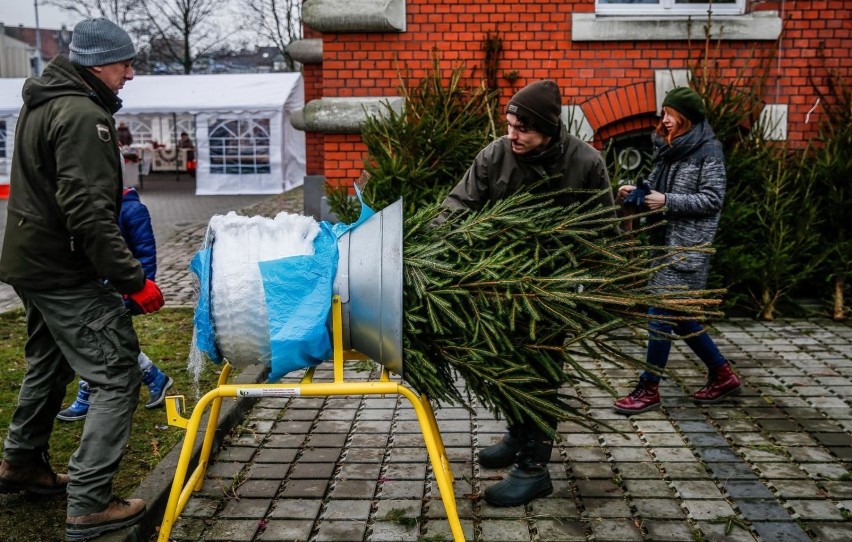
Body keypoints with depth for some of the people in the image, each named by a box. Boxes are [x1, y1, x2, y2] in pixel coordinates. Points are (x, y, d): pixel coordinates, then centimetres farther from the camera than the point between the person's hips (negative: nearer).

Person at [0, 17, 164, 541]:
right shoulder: (83, 115, -20)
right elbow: (87, 212, -27)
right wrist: (133, 279, -27)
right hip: (65, 271, -10)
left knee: (49, 364, 25)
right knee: (118, 377, -7)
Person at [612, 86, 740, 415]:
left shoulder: (708, 150, -8)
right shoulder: (669, 147, 13)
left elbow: (713, 199, -13)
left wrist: (667, 201, -18)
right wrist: (635, 194, -1)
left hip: (688, 246, -8)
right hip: (665, 240, 8)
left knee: (662, 314, -7)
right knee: (677, 315, 13)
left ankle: (649, 390, 3)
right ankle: (722, 374, 28)